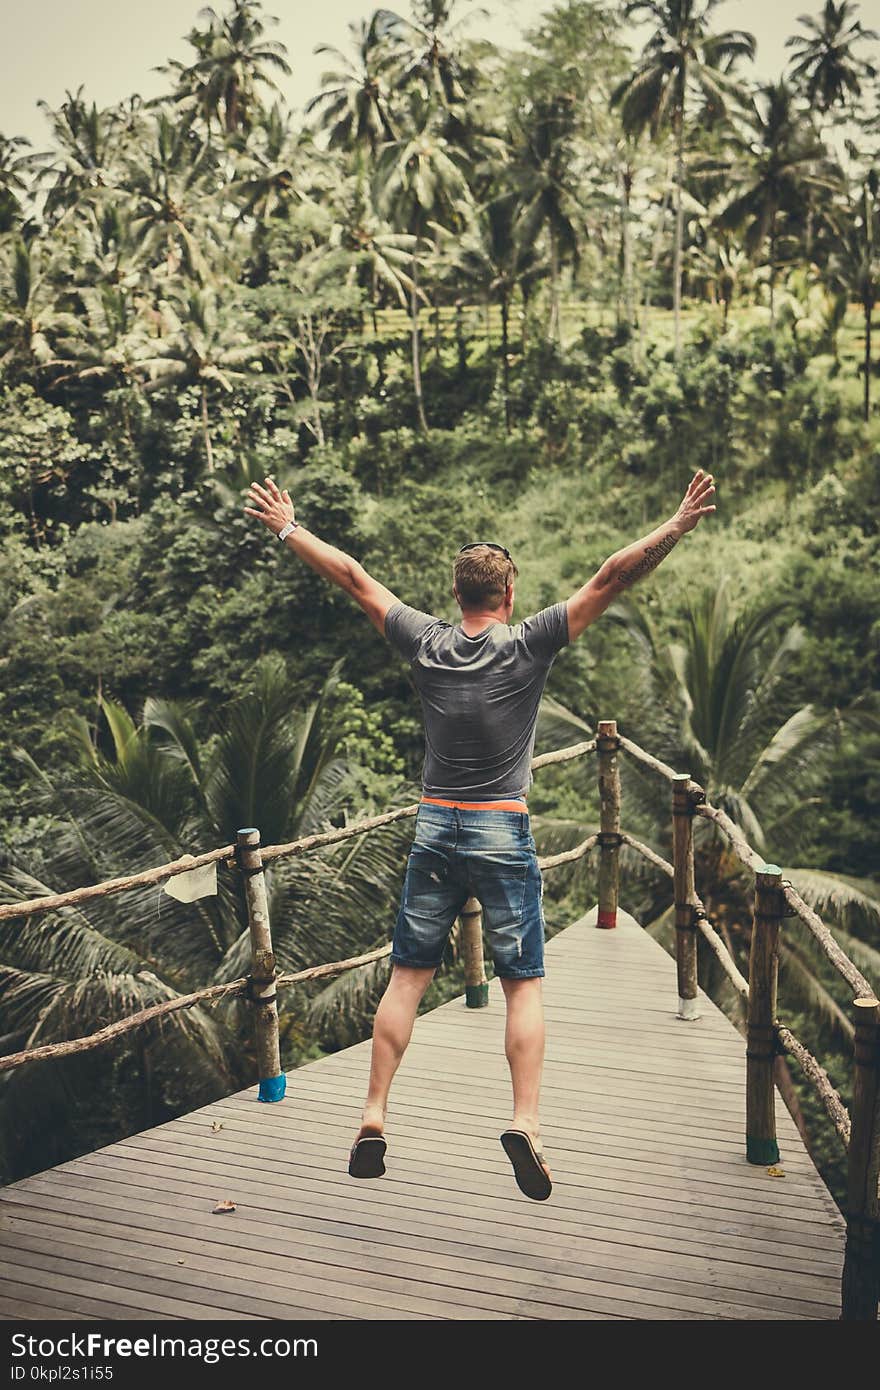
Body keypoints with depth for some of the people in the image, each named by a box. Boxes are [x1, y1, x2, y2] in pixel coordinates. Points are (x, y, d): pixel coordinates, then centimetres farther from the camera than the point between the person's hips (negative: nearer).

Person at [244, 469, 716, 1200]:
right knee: (524, 985, 5)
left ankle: (373, 1120, 10)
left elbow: (353, 576, 11)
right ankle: (526, 1123, -6)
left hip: (435, 831, 3)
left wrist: (288, 527, 21)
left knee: (407, 978, 9)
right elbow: (611, 578, -9)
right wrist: (680, 524, -7)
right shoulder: (529, 644, -7)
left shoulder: (425, 642, 1)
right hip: (504, 836, -3)